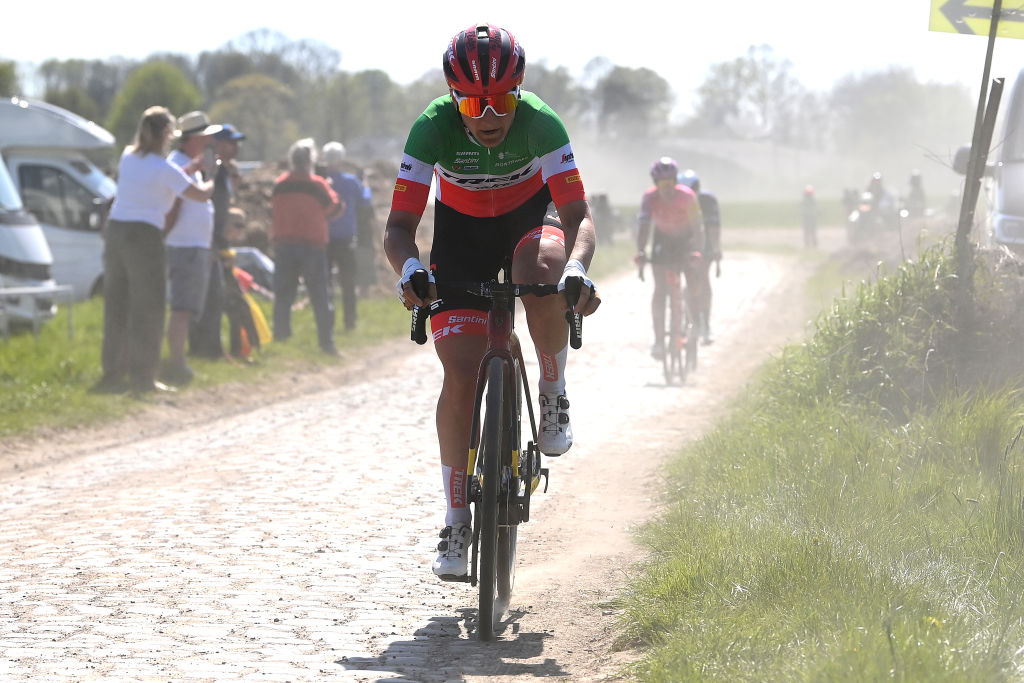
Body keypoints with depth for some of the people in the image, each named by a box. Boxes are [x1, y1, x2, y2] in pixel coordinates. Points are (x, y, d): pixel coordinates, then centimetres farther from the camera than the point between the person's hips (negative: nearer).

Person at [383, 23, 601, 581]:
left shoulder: (539, 123, -29)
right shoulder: (433, 127, -27)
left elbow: (578, 216, -31)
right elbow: (399, 226, -27)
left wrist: (577, 271, -52)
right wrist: (409, 269, -49)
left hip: (529, 221, -1)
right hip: (462, 231, 1)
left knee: (541, 280, -39)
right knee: (461, 376, -12)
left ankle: (553, 393, -12)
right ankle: (457, 523, 0)